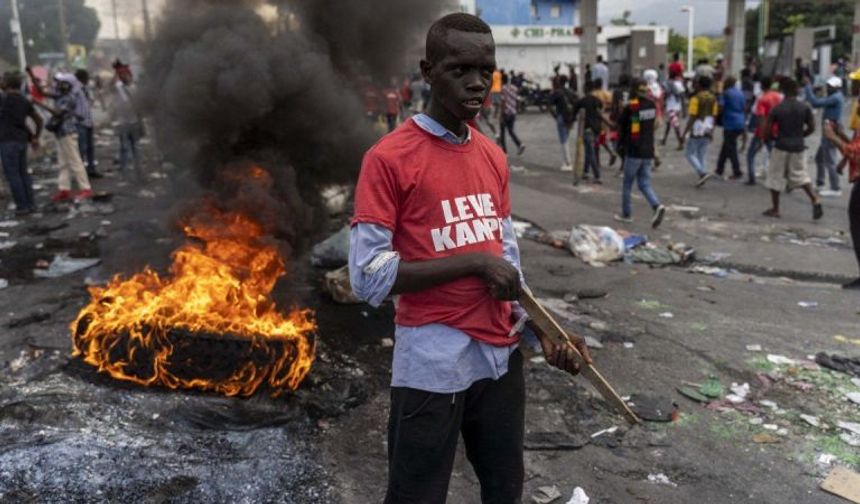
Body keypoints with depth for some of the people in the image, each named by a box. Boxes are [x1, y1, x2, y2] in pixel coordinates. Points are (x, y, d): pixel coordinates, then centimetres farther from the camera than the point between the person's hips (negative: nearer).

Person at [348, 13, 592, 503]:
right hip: (433, 361, -6)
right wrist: (474, 262, -19)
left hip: (502, 353, 7)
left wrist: (542, 329, 4)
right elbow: (368, 276, -17)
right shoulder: (389, 157, -13)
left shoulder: (495, 156, 8)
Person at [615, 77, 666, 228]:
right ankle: (657, 206, -11)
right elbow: (653, 126, 10)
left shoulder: (630, 107, -14)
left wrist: (621, 145, 13)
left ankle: (626, 214, 19)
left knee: (627, 183, 10)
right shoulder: (653, 105, 4)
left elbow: (621, 128, -3)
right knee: (644, 183, 11)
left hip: (633, 151, -5)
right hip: (648, 151, 5)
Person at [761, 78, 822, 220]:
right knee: (800, 175, 15)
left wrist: (769, 138, 12)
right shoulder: (805, 107, -2)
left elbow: (767, 130, -9)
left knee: (776, 177, 8)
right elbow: (811, 127, 1)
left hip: (781, 146, -3)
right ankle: (815, 200, -3)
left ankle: (775, 209, 13)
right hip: (798, 146, 3)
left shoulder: (777, 109, -10)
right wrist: (800, 135, 18)